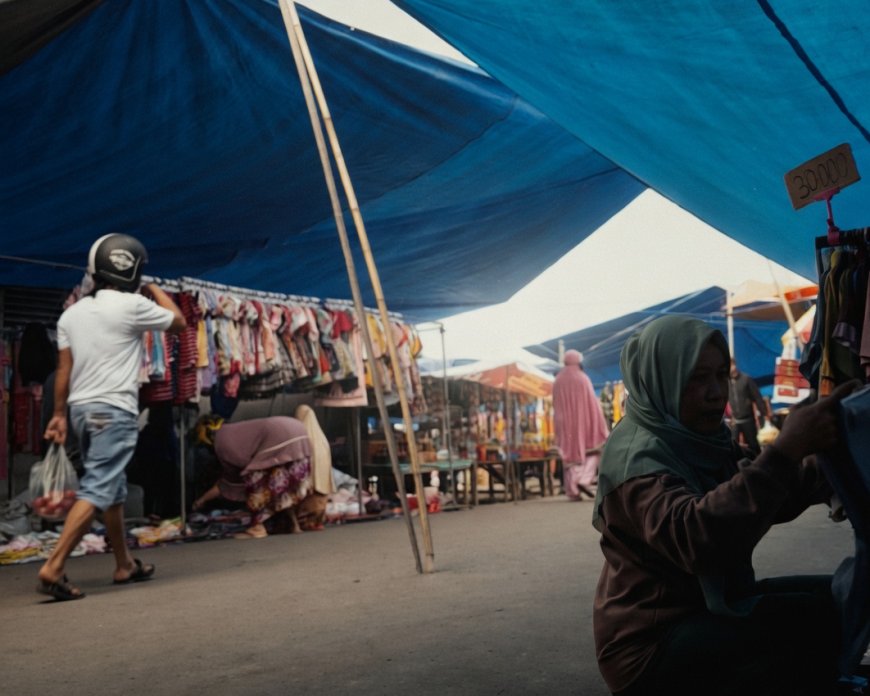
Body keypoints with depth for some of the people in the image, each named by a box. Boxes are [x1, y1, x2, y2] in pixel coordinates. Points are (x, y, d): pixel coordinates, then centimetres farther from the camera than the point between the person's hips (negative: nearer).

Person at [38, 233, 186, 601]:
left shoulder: (71, 313, 8)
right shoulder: (132, 305, -8)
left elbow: (63, 369, 8)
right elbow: (178, 321, 7)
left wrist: (59, 414, 13)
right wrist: (152, 288, 18)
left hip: (81, 408, 7)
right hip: (114, 410, -7)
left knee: (113, 489, 16)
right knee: (96, 491, -9)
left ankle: (125, 565, 26)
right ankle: (53, 568, -16)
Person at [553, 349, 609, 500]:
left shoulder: (558, 381, 4)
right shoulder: (582, 379, -8)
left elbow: (556, 408, 7)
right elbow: (592, 404, -9)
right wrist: (600, 427, -3)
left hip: (565, 425, 4)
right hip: (583, 423, -4)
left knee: (570, 452, 8)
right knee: (590, 450, 8)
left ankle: (572, 490, 3)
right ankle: (584, 479, -12)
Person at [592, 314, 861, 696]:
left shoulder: (692, 442, 8)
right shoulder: (637, 454, -21)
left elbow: (768, 498, 11)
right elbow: (694, 539, -39)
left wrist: (825, 454, -8)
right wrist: (784, 450, -42)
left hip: (706, 608, 9)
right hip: (653, 643, -9)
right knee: (819, 619, -23)